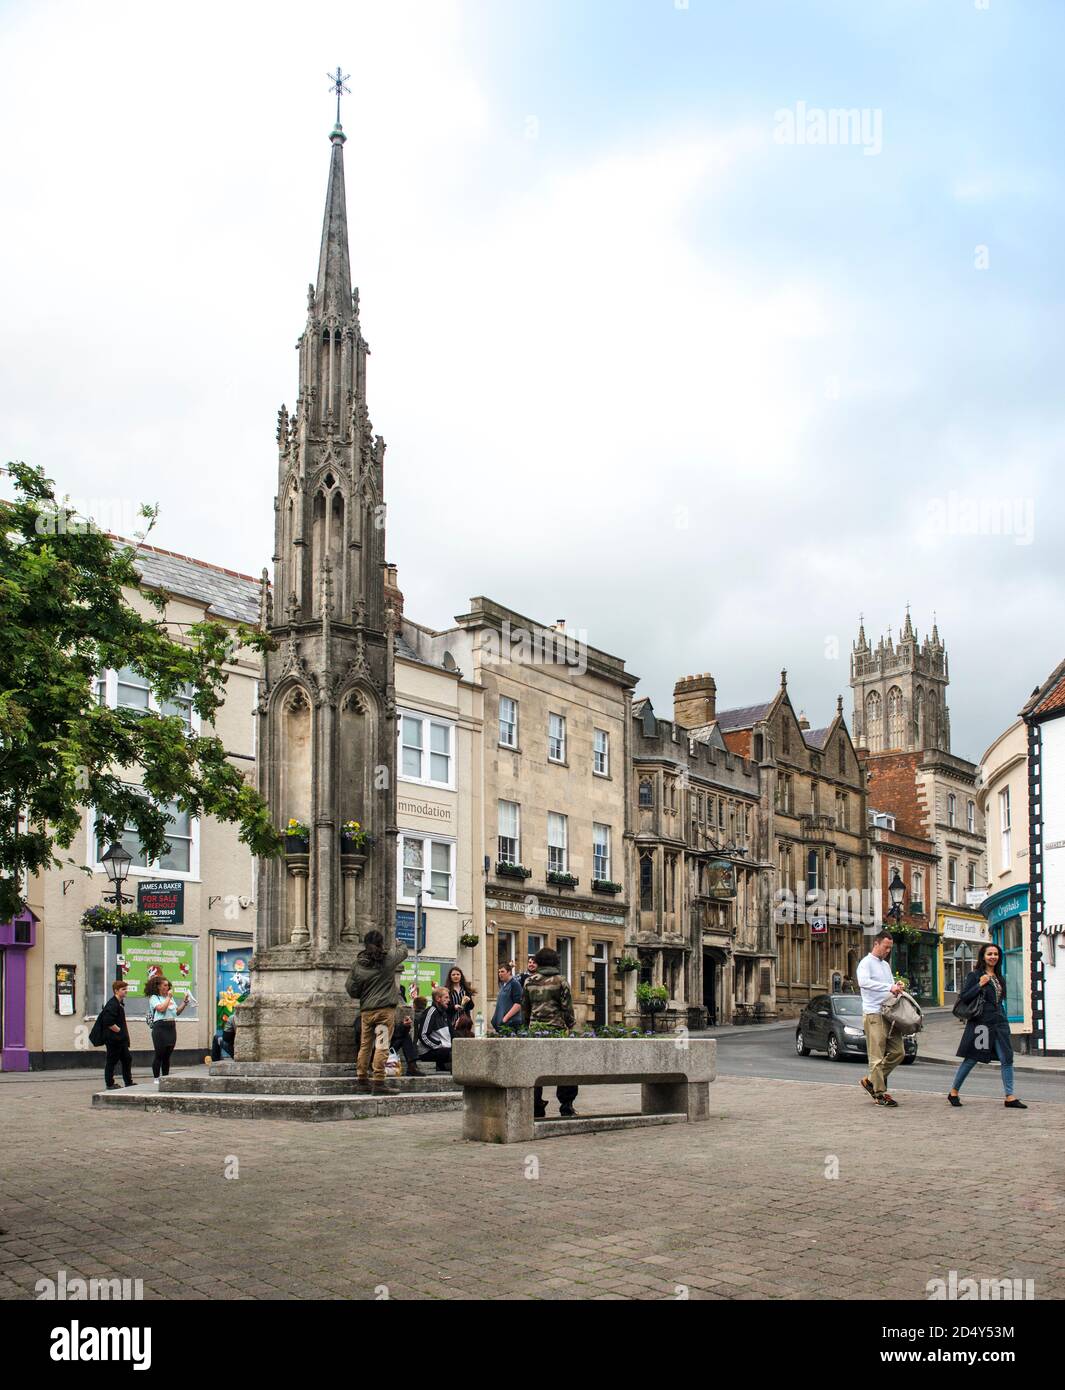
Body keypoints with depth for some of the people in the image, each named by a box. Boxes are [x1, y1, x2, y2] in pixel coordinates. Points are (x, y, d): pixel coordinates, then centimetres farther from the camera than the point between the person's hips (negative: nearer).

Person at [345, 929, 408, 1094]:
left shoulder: (358, 964, 3)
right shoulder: (389, 959, -5)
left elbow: (351, 990, 7)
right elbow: (404, 951, 16)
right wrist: (397, 946, 38)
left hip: (366, 1010, 4)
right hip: (385, 1009, -4)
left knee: (365, 1045, 16)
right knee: (381, 1046, -6)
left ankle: (361, 1077, 27)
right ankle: (379, 1082, -10)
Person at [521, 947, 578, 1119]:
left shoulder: (529, 982, 7)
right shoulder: (560, 981, -2)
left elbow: (524, 1008, 12)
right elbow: (567, 1008, -2)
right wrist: (571, 1025, 8)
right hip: (556, 1029, -3)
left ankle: (536, 1108, 7)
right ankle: (566, 1107, 6)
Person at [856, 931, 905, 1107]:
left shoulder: (886, 965, 22)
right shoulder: (866, 962, -5)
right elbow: (864, 982, -24)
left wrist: (897, 988, 5)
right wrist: (889, 987, -27)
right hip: (874, 1014, -8)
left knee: (898, 1052, 6)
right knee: (877, 1056, -6)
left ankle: (871, 1081, 17)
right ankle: (880, 1093, -1)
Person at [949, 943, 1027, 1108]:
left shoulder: (999, 977, 15)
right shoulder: (974, 975, -4)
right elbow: (963, 998, -11)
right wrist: (980, 985, -18)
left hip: (999, 1023, 6)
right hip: (981, 1023, -6)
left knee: (1007, 1059, -3)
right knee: (971, 1059, 1)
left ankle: (1010, 1097, 0)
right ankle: (953, 1092, 14)